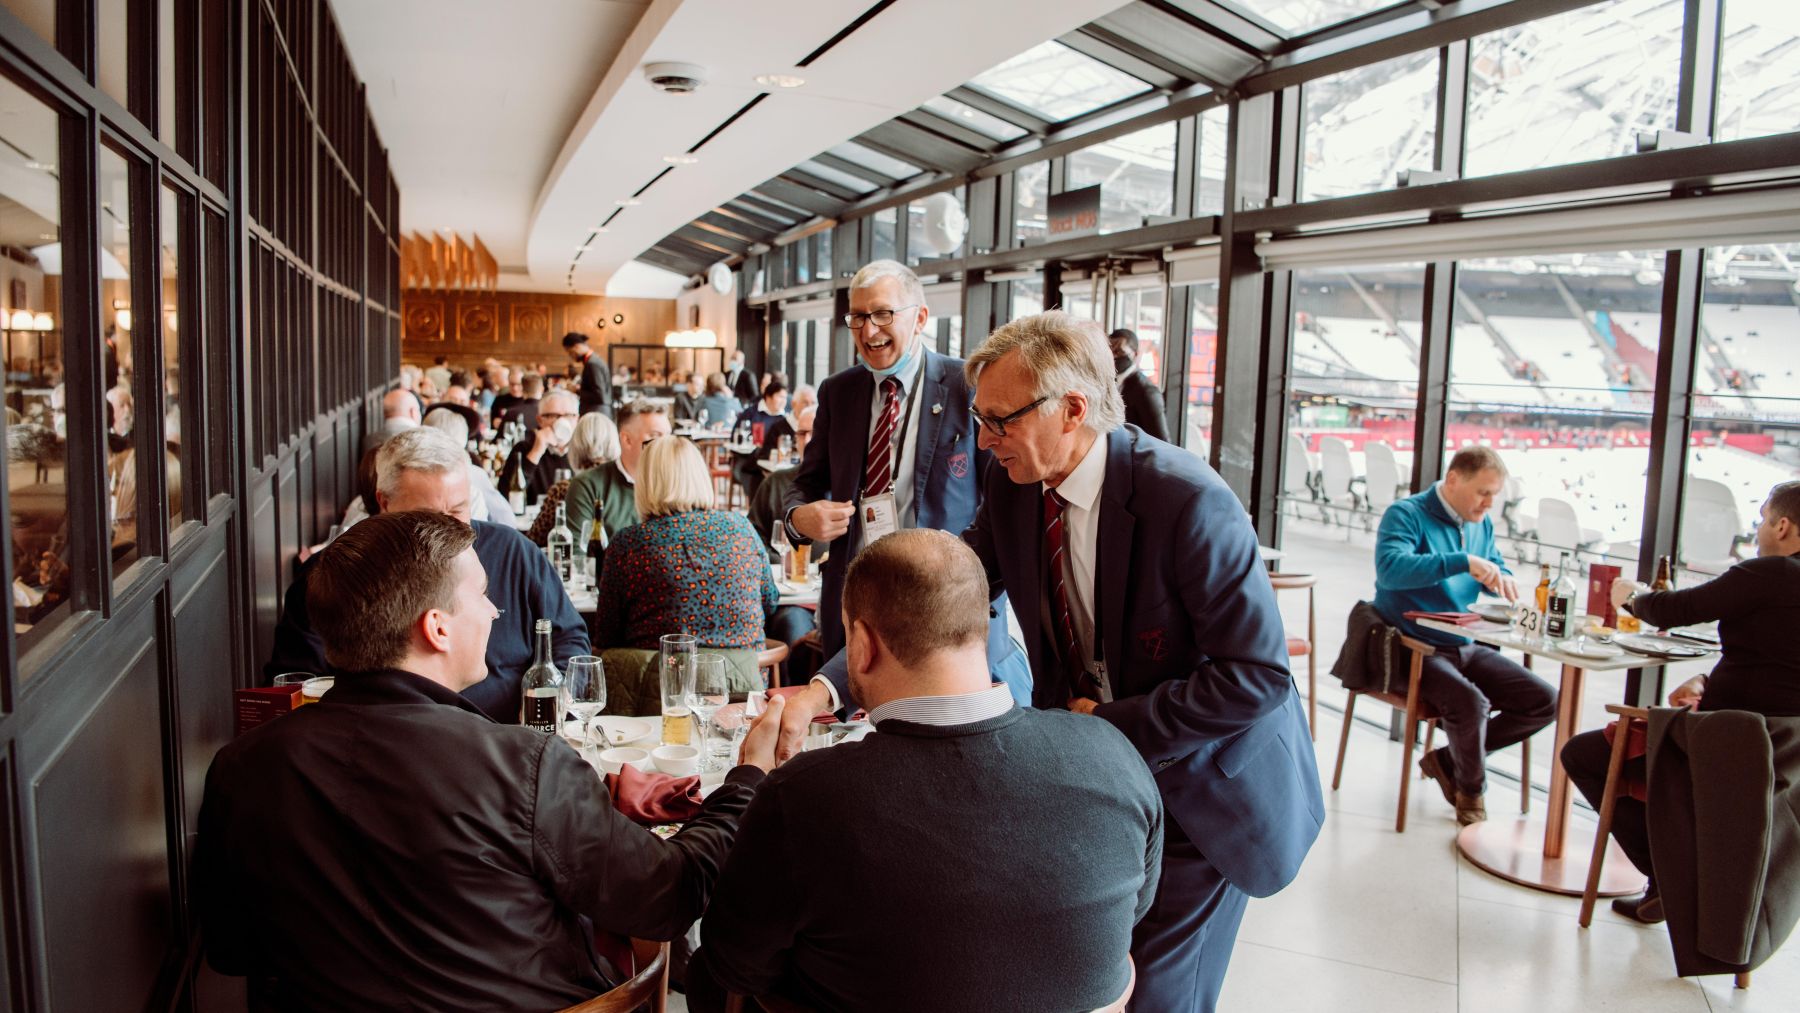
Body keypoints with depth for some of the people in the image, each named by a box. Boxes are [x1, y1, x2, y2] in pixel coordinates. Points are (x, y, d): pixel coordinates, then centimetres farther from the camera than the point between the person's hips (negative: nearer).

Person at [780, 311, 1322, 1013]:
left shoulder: (1190, 501, -27)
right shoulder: (1014, 487, -8)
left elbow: (1259, 677, -25)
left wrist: (1109, 724, -24)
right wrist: (822, 691, -19)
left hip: (1199, 789, -5)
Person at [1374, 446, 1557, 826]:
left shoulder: (1481, 524, 11)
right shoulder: (1406, 515, -12)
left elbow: (1497, 563, 27)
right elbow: (1390, 569, -30)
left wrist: (1502, 577, 0)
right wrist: (1464, 562, -36)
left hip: (1466, 648, 8)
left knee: (1543, 702, -3)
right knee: (1470, 703, -32)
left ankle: (1448, 758, 9)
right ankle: (1472, 789, -1)